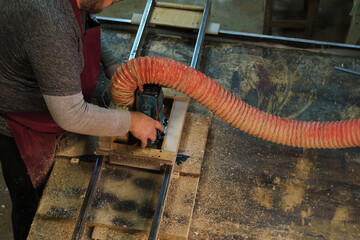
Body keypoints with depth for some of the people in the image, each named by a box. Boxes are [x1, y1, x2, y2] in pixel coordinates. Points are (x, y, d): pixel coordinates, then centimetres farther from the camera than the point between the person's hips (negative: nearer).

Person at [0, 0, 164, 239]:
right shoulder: (50, 23, -42)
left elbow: (86, 24, 12)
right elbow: (70, 116, -35)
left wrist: (111, 65, -4)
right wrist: (130, 121, -22)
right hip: (22, 128, -8)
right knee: (33, 207, 16)